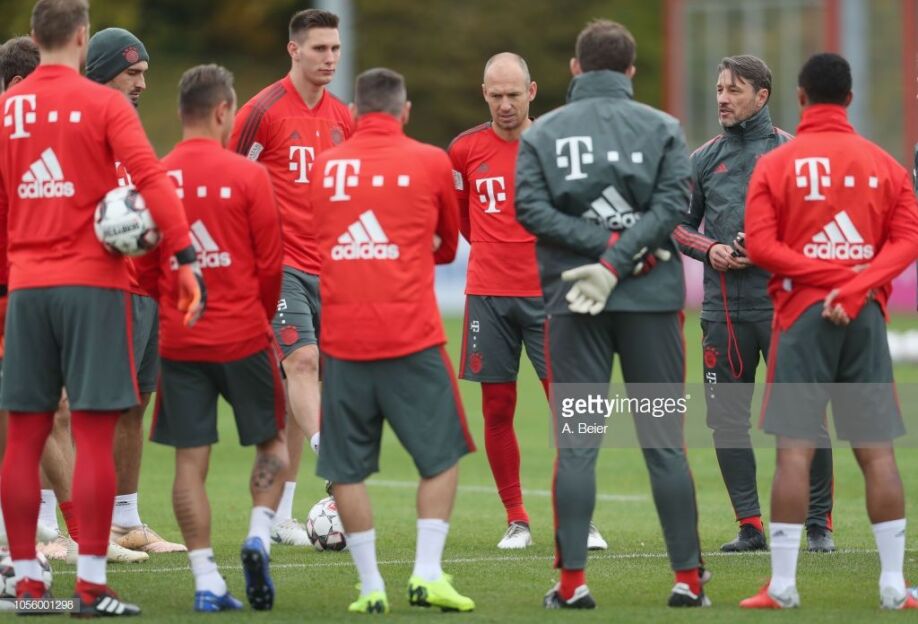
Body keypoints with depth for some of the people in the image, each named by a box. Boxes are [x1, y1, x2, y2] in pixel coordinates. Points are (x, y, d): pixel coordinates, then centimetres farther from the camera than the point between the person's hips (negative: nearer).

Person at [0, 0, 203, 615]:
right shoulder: (103, 104, -5)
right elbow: (151, 177, -15)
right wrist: (186, 257, -17)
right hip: (92, 283, -4)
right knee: (94, 436, -3)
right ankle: (91, 587, -5)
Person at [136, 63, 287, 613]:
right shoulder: (247, 176, -8)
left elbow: (144, 269, 4)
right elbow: (271, 263, -4)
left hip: (178, 340, 2)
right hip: (243, 336, -2)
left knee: (190, 460, 4)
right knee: (272, 442, 14)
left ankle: (206, 580, 1)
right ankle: (260, 536, -7)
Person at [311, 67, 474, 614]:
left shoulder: (324, 166, 7)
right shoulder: (430, 162, 2)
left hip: (342, 338, 2)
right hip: (412, 337, -2)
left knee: (347, 468, 8)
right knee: (441, 456, 10)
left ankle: (371, 587, 5)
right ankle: (428, 573, 0)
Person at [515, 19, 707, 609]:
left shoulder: (541, 134, 6)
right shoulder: (663, 128, 4)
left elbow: (532, 208, -7)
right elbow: (674, 202, -9)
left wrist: (607, 249, -8)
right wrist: (622, 254, -12)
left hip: (573, 305, 0)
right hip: (653, 299, 0)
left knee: (577, 444, 2)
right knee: (665, 441, 4)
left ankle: (572, 581, -1)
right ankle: (689, 578, 5)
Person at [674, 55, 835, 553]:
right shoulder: (704, 159, 12)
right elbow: (680, 225, 16)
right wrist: (709, 249, -3)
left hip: (782, 306, -4)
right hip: (722, 307, 4)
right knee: (726, 417, 2)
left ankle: (819, 524, 4)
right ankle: (749, 525, 9)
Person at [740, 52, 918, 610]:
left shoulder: (776, 165, 0)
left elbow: (759, 245, -8)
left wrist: (826, 275, -9)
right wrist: (856, 284, -10)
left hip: (803, 313, -2)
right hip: (868, 315, 2)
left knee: (795, 449, -3)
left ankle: (783, 585, -5)